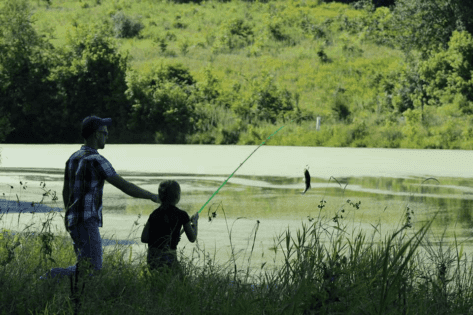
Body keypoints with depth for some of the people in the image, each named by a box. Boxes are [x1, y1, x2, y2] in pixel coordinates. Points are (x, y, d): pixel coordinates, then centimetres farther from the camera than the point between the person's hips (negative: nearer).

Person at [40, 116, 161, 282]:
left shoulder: (73, 158, 13)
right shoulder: (96, 160, -15)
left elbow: (66, 191, 23)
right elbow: (125, 186, -15)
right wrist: (151, 196, -4)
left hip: (74, 221, 9)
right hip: (87, 223, -9)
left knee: (85, 266, 14)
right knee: (92, 269, -9)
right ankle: (51, 277, -17)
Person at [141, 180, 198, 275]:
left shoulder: (154, 214, 7)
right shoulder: (181, 215, -5)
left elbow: (144, 238, 5)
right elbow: (192, 238, 6)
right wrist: (195, 221, 21)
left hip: (151, 258, 5)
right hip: (167, 257, -5)